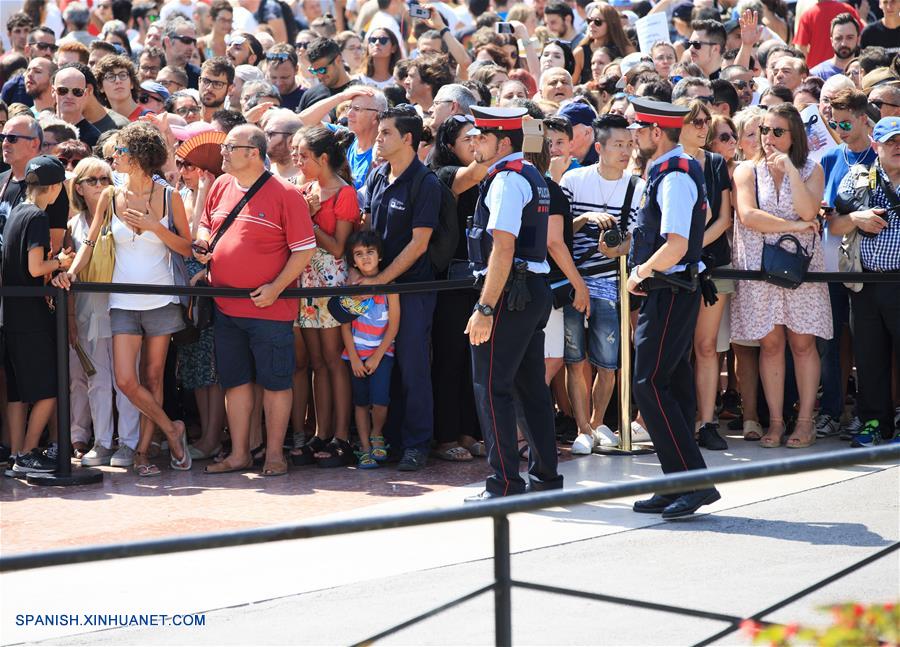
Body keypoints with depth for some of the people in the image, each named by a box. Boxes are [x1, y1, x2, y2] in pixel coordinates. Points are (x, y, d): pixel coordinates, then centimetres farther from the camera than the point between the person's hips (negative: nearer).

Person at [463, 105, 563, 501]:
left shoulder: (506, 180, -14)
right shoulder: (532, 176, 17)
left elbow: (503, 249, -21)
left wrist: (485, 308, -22)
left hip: (510, 294, -10)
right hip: (536, 290, 10)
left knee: (492, 388, -7)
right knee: (531, 385, 14)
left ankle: (504, 485, -7)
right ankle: (545, 476, 20)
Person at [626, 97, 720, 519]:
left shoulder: (675, 177, -17)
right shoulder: (663, 172, 15)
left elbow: (675, 247, -25)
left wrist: (640, 274, -11)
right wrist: (643, 274, 13)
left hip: (671, 293, -10)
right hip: (667, 294, 10)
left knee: (650, 385, -13)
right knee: (671, 386, 11)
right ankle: (678, 486, 14)